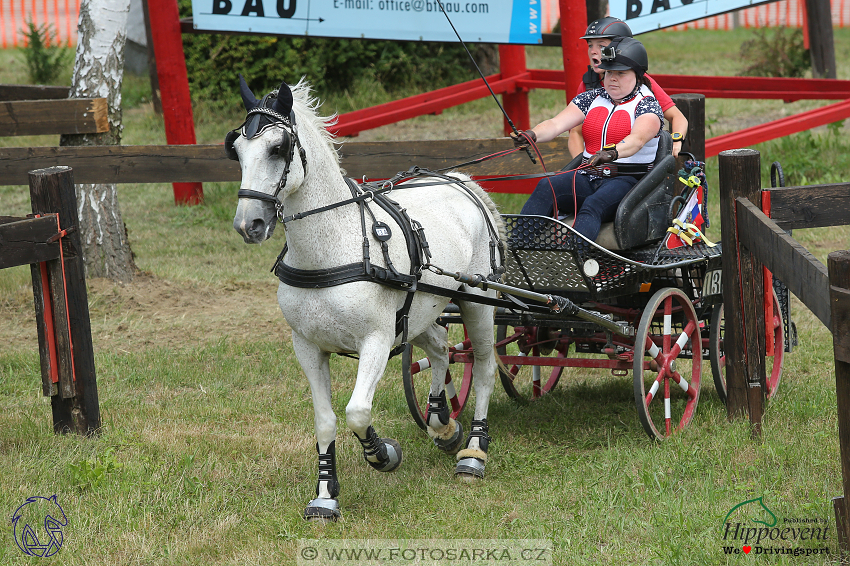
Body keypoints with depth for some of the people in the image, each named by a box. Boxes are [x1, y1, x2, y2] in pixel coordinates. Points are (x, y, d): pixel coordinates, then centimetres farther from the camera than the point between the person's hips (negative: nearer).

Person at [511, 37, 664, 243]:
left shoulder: (648, 105, -2)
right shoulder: (591, 98, 15)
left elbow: (637, 139, -22)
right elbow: (557, 123, 2)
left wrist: (611, 153, -44)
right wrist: (532, 135, -21)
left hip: (627, 180, -5)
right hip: (588, 177, 5)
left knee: (593, 205, -36)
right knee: (546, 187, -23)